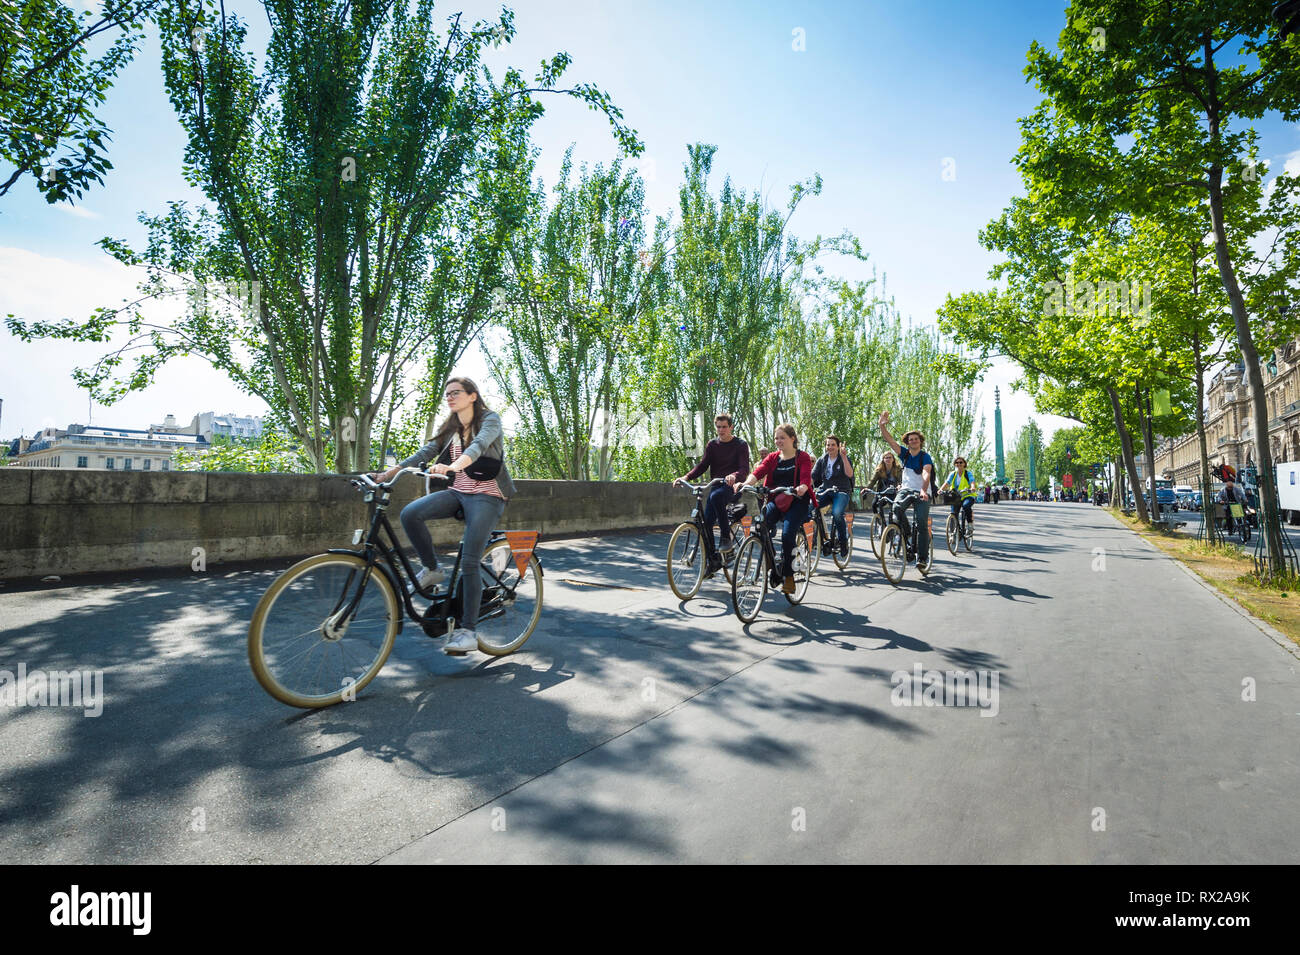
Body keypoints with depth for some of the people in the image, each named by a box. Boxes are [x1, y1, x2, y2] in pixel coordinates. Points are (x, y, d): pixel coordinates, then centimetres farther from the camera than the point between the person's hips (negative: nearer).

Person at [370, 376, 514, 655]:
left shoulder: (490, 419, -4)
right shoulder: (449, 429, 15)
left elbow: (479, 444, -25)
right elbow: (425, 453, 3)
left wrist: (455, 465, -45)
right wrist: (386, 474, -10)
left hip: (486, 497, -5)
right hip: (457, 492, 6)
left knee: (469, 562, -14)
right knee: (410, 514, -21)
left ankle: (467, 630, -5)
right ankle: (432, 570, 0)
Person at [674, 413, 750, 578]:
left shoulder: (740, 445, -1)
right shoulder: (712, 445, 12)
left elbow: (744, 468, -14)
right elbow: (702, 465, 5)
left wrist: (734, 476, -37)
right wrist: (686, 477, -14)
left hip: (732, 487, -5)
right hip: (715, 487, 5)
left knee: (716, 496, -39)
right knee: (706, 523, -5)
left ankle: (726, 537, -30)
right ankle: (713, 561, 9)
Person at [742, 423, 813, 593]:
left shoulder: (803, 457, 2)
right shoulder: (772, 458, 12)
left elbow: (806, 478, -15)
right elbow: (758, 472, -5)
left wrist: (802, 488, -40)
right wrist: (745, 483, -27)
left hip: (796, 502, -3)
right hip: (776, 500, 3)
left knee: (787, 533, -24)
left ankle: (788, 576, -6)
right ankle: (772, 569, -10)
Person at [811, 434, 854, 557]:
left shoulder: (844, 459, 2)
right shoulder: (822, 460, 12)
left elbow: (849, 474, -17)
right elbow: (812, 476, 3)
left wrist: (844, 456, -23)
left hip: (842, 491, -4)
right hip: (826, 491, 4)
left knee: (837, 513, -33)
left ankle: (843, 541, -10)